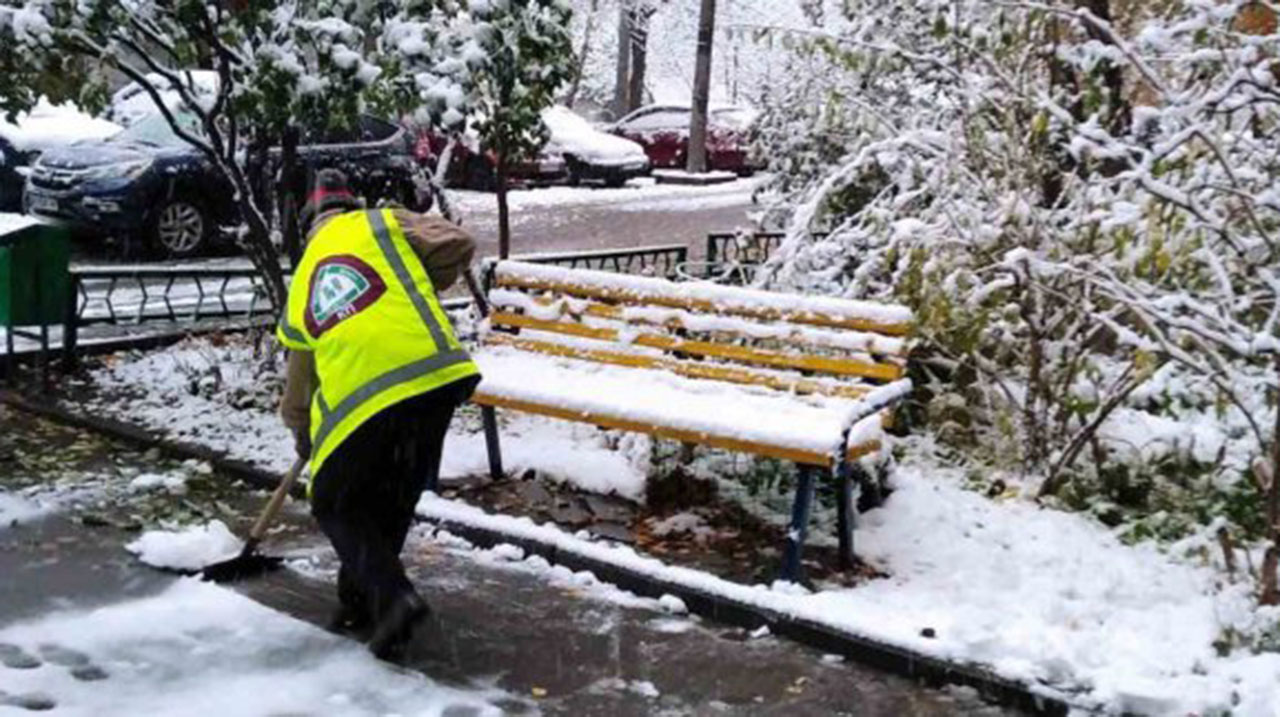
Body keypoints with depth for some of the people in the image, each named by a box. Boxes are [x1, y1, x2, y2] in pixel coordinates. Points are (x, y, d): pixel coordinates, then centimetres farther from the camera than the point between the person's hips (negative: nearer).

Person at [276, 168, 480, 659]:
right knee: (394, 499, 21)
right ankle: (361, 600, 29)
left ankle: (393, 595, -2)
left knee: (335, 504, 17)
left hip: (360, 399, 0)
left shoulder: (303, 284, 24)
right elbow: (457, 246, 5)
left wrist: (302, 434, 48)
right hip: (435, 376, 1)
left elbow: (299, 376, 32)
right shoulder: (382, 225, 15)